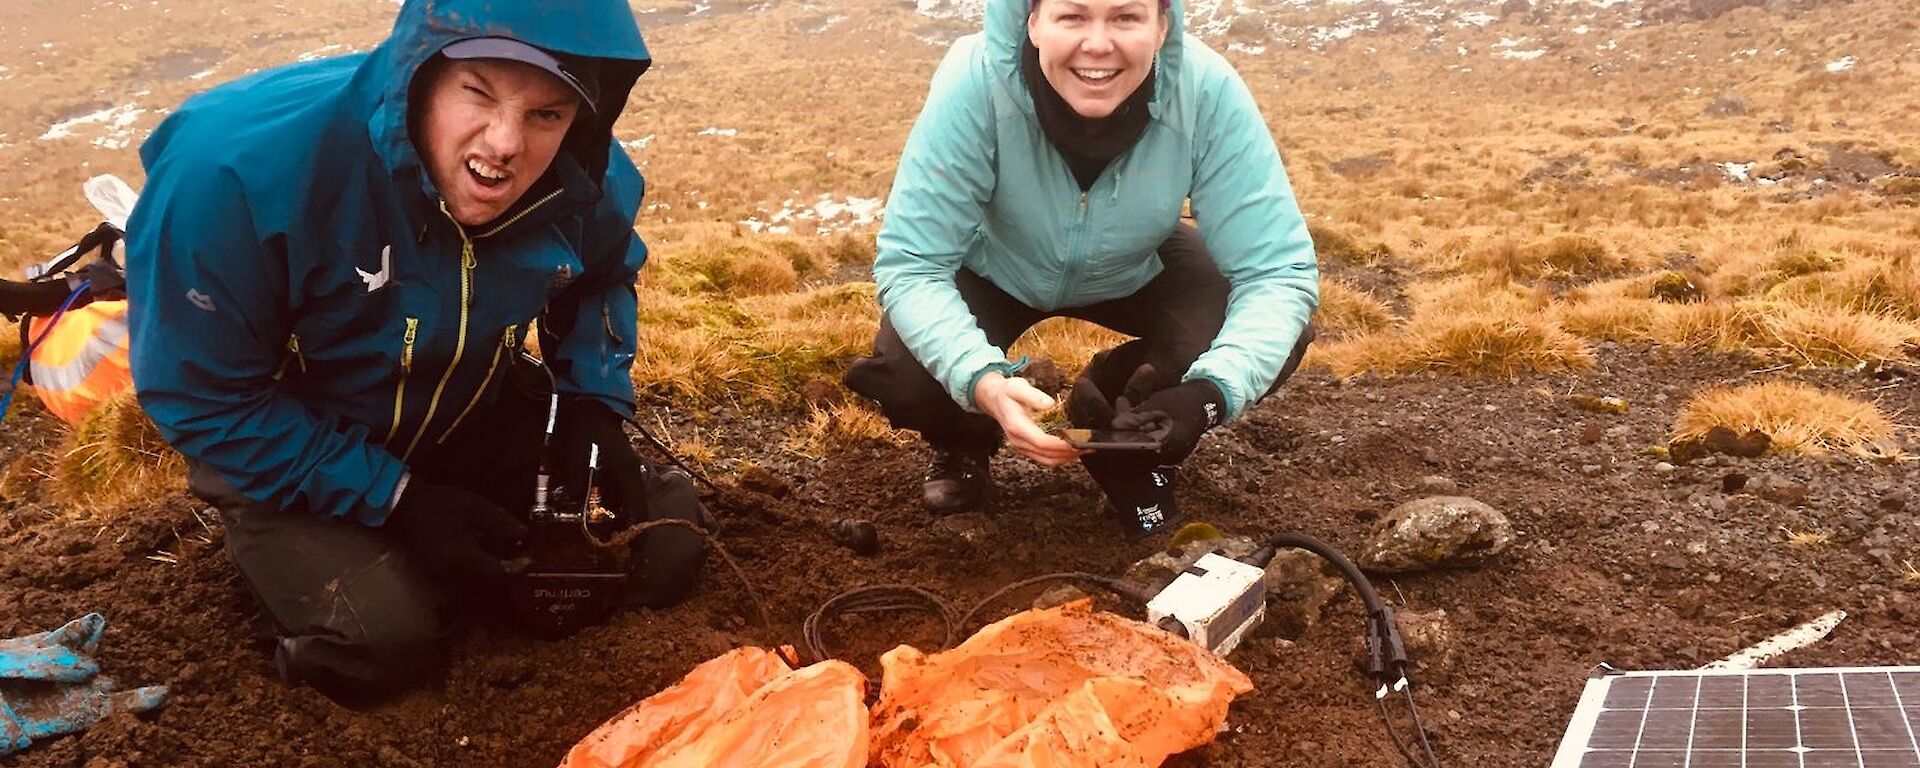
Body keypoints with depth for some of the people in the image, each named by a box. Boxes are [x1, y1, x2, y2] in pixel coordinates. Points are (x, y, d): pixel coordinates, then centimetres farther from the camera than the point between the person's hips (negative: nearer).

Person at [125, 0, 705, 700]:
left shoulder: (589, 182, -21)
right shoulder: (244, 164, -35)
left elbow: (602, 278, 5)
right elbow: (202, 397, -24)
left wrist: (595, 402, -13)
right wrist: (395, 501, -26)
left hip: (474, 417, 4)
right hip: (286, 452, -3)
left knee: (663, 549, -1)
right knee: (387, 637, -22)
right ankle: (278, 542, 11)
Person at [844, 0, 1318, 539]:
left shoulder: (1208, 92, -33)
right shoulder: (976, 81, -35)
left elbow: (1278, 271, -29)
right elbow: (909, 265, -32)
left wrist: (1209, 393, -47)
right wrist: (982, 380, -50)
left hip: (1138, 271, 1)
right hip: (995, 269, -1)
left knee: (1275, 342, -24)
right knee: (902, 375, -28)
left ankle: (1135, 453, 8)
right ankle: (964, 445, 12)